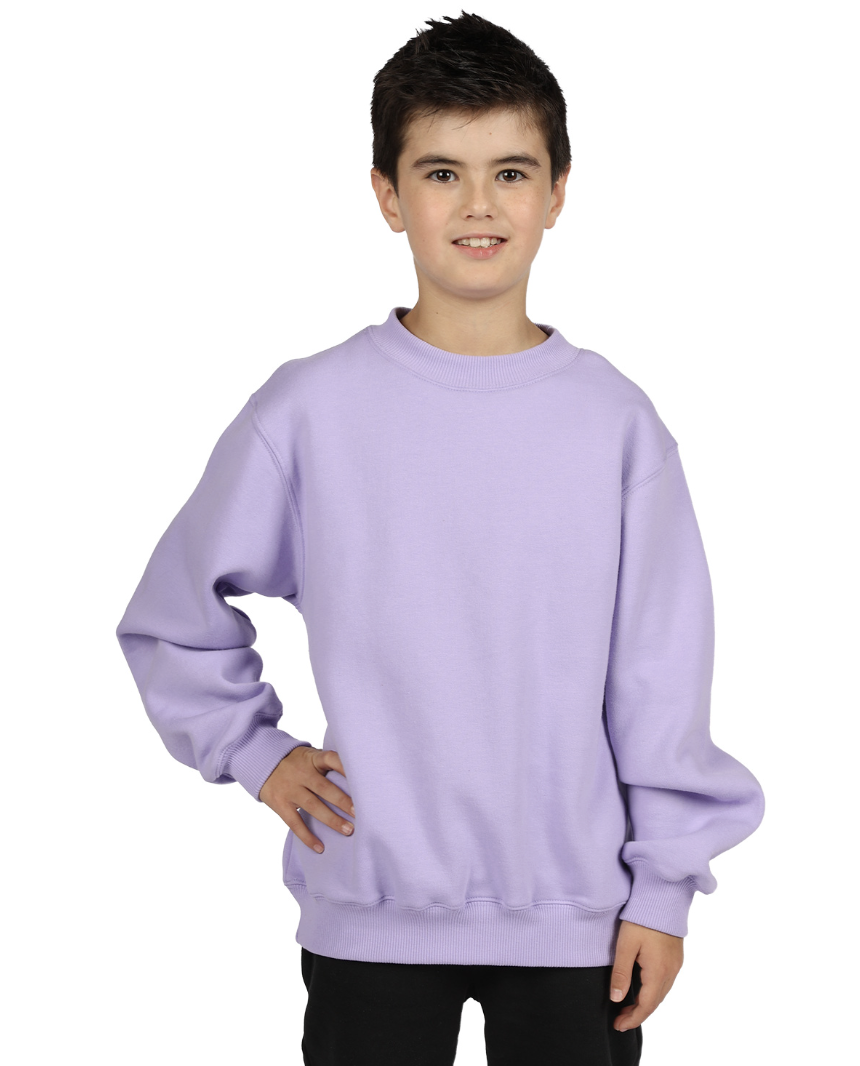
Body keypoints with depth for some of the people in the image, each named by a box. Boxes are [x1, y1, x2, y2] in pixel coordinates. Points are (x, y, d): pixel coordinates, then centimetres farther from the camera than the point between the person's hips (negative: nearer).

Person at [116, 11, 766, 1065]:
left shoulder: (615, 422, -2)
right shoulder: (308, 412, -4)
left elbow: (661, 675, 1)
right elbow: (172, 619, 8)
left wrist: (663, 885, 1)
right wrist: (255, 751, 0)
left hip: (575, 910, 1)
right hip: (370, 911, 0)